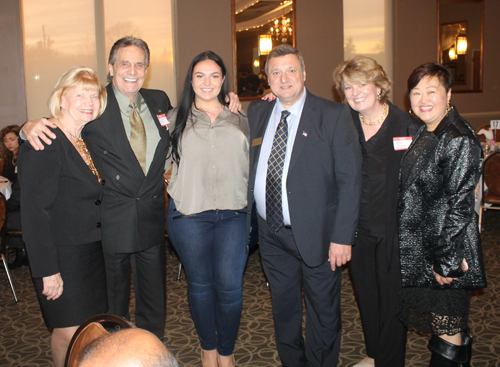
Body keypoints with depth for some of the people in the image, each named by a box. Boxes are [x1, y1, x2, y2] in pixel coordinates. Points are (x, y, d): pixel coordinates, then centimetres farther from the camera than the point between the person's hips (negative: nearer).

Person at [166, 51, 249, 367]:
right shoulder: (178, 119, 7)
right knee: (200, 284, 10)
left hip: (232, 214, 1)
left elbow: (249, 165, 17)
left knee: (229, 287, -1)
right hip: (188, 214, 0)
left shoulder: (240, 120, 10)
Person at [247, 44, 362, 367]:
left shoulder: (335, 116, -8)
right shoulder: (256, 113, 6)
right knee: (283, 310, 20)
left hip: (316, 234, -4)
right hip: (271, 234, 4)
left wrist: (342, 237, -16)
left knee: (323, 313, 11)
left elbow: (350, 180, -11)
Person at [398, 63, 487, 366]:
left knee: (447, 332, 4)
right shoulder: (424, 135, 10)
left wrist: (447, 262, -19)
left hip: (446, 253, -8)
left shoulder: (459, 140, -17)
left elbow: (459, 206, -20)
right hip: (419, 251, 9)